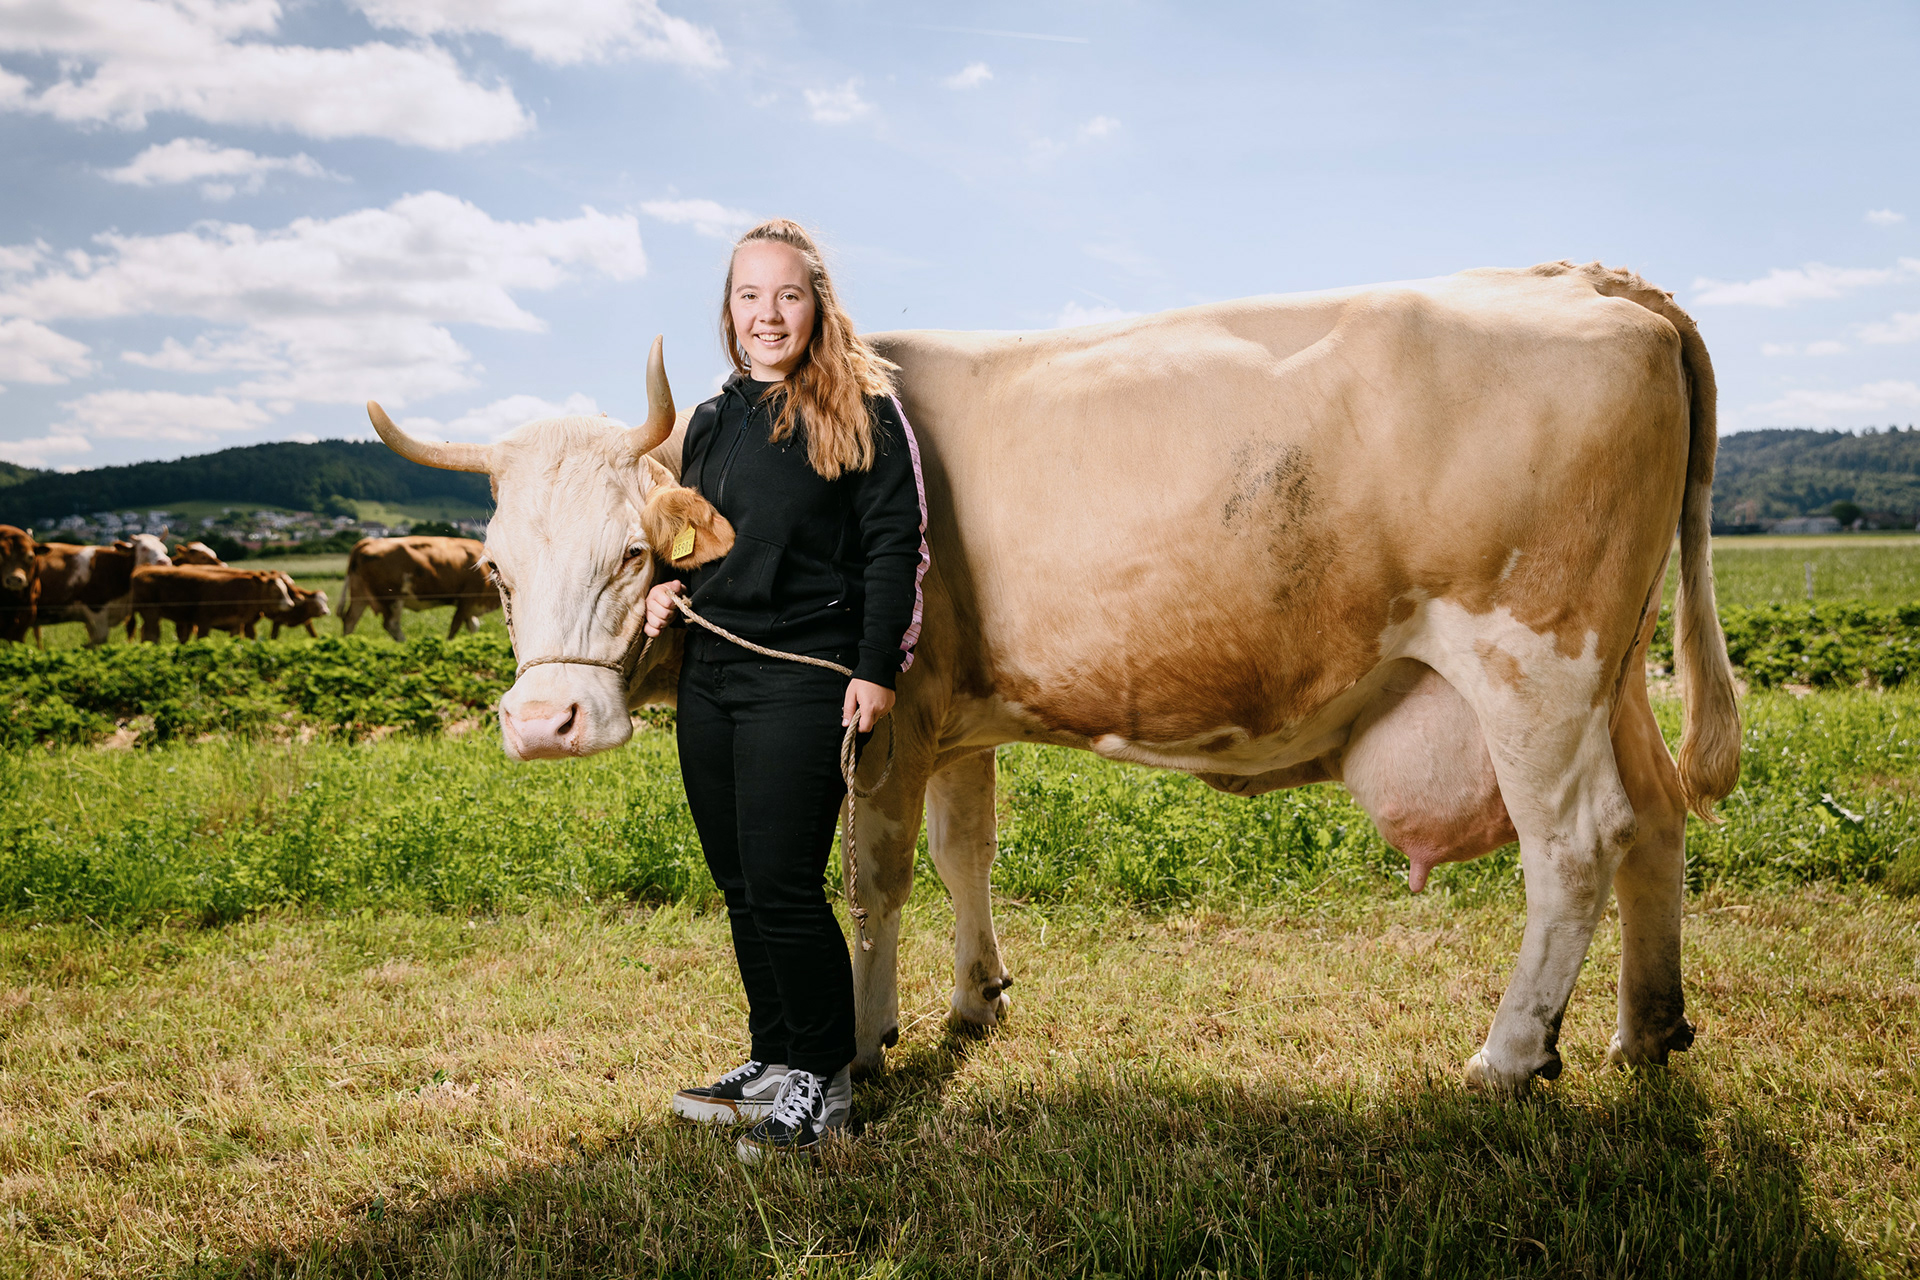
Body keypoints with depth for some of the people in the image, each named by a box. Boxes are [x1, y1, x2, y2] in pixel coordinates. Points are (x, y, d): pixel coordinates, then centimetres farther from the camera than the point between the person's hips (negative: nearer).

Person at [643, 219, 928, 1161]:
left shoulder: (861, 410, -3)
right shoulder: (710, 423, 16)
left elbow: (896, 543, -7)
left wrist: (877, 670, -13)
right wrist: (669, 587, 6)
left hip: (805, 675, -7)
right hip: (709, 673, 7)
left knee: (783, 884, -8)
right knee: (740, 885, 11)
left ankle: (823, 1082, 8)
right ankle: (773, 1060, 26)